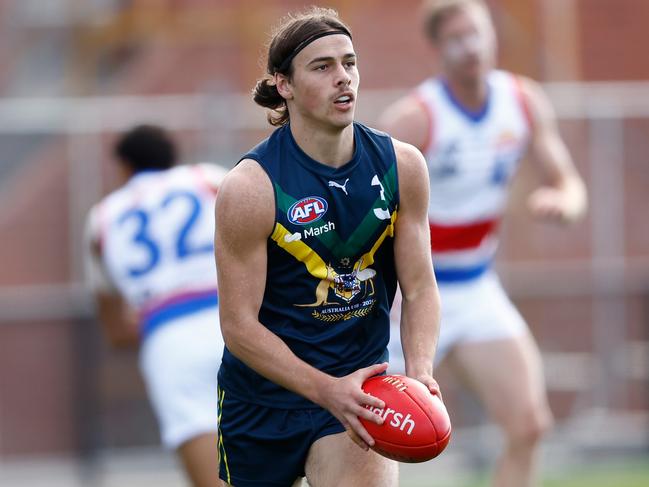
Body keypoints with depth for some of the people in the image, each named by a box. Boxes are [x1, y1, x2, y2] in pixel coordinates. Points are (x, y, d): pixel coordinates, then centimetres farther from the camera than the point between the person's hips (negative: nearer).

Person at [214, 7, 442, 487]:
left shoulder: (402, 167, -5)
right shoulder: (250, 187, -17)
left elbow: (420, 287, 0)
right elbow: (239, 324, -17)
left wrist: (420, 371, -20)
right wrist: (327, 390, -29)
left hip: (360, 382, 1)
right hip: (263, 394, -1)